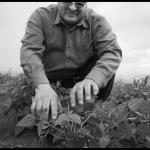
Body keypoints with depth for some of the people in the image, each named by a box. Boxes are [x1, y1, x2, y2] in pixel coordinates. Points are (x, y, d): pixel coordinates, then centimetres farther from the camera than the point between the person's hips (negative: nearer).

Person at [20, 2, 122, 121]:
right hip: (50, 78, 0)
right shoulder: (41, 16, -10)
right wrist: (42, 85, -42)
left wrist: (92, 80, -45)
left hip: (83, 76, 1)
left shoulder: (98, 22, -10)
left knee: (106, 65, -23)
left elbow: (112, 52, -24)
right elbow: (29, 49, -23)